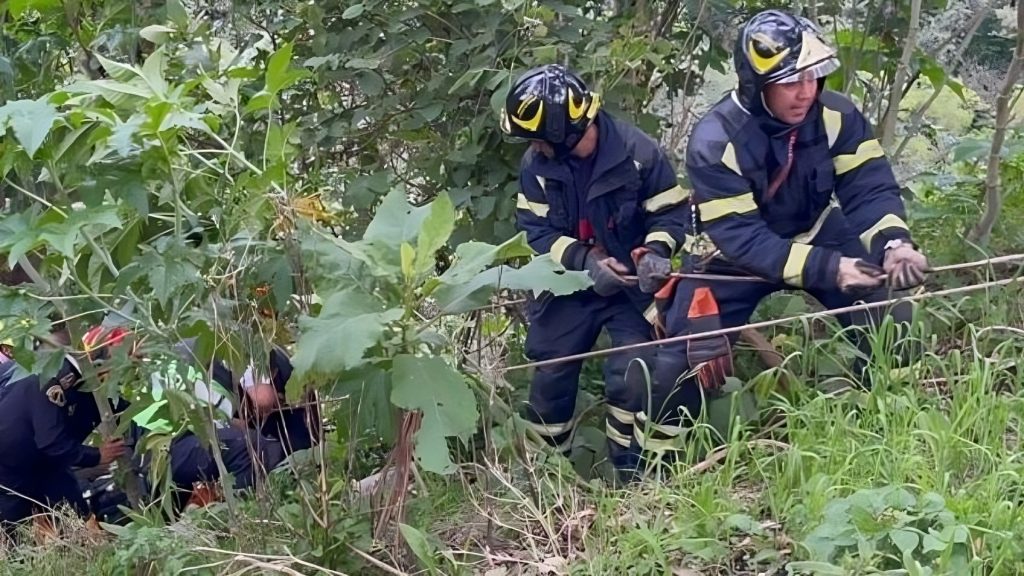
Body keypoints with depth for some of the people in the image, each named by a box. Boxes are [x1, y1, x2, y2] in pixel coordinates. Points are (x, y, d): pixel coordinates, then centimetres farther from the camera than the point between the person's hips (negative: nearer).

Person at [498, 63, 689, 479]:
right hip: (568, 283, 3)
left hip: (632, 283, -3)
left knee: (632, 377, -13)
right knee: (550, 375, 5)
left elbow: (670, 213, -9)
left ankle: (630, 470, 7)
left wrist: (655, 251, -28)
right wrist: (584, 261, -24)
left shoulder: (638, 152, -19)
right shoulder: (536, 164, -9)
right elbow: (536, 230, -9)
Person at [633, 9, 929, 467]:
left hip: (817, 236, 3)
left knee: (888, 318, -13)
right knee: (685, 361, -8)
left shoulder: (836, 116, -19)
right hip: (733, 255, -3)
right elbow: (744, 240, -32)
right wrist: (829, 269, -42)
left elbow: (869, 187, -18)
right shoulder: (715, 142, -29)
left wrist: (893, 243, -41)